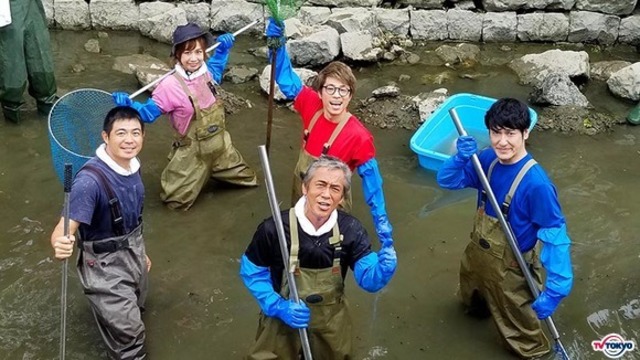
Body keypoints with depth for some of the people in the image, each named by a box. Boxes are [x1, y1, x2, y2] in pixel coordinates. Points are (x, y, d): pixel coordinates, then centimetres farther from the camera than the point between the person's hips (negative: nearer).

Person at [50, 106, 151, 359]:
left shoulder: (133, 165, -7)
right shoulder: (90, 180, -32)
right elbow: (65, 228, -38)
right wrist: (61, 245, -62)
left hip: (132, 251, 8)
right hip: (105, 263, -8)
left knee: (135, 308, 30)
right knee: (129, 331, -1)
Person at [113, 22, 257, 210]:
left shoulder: (207, 72, -7)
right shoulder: (170, 86, -26)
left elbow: (217, 66, 21)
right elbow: (149, 112, -19)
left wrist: (223, 48, 10)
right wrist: (128, 104, -35)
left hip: (221, 143, 6)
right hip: (193, 152, -6)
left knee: (246, 178, 24)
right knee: (176, 201, 6)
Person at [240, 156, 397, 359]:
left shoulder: (350, 230, -17)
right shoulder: (274, 229, -24)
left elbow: (369, 280, -18)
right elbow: (252, 272, -11)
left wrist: (385, 265, -40)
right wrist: (277, 307, -23)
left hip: (331, 317, 3)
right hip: (284, 315, -2)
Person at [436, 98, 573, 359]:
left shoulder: (536, 183, -33)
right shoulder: (487, 160, -14)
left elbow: (555, 236, -29)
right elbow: (446, 181, -5)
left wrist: (555, 289, -32)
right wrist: (461, 157, -26)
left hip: (510, 268, -6)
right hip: (477, 253, 6)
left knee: (517, 324, 20)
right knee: (473, 299, 36)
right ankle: (479, 308, 69)